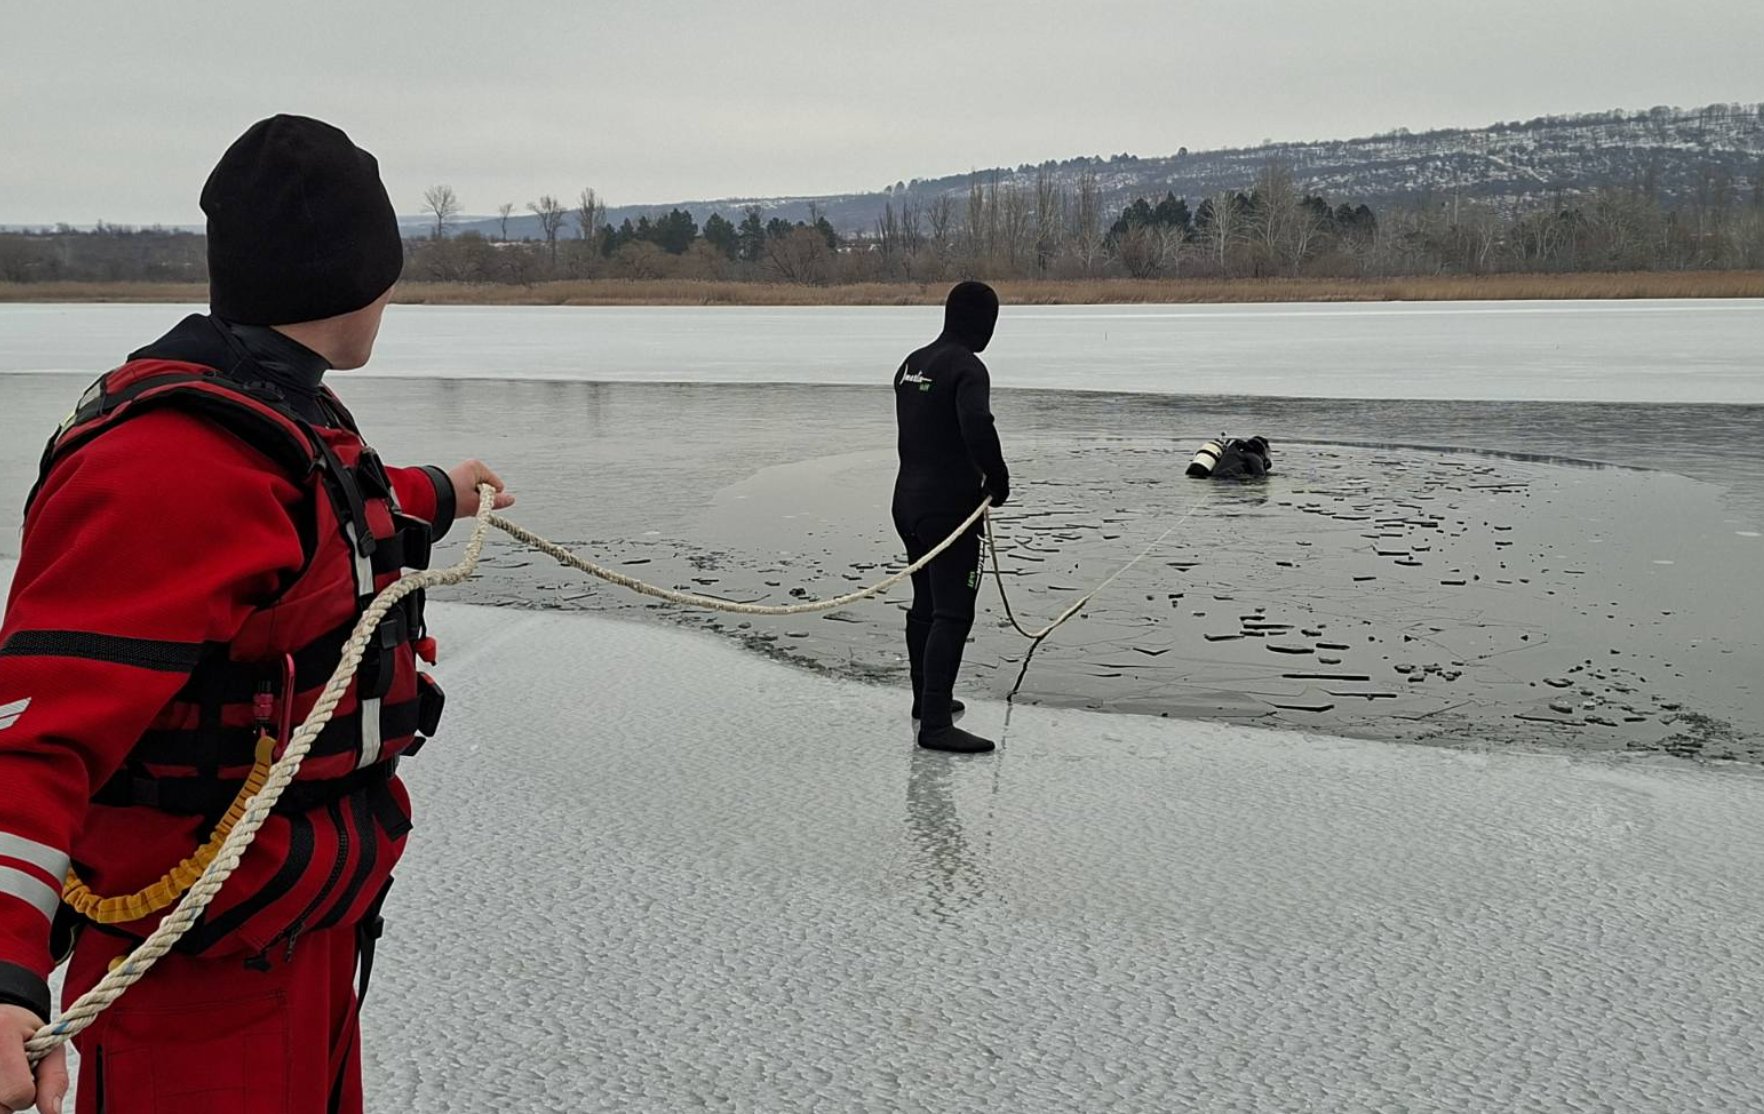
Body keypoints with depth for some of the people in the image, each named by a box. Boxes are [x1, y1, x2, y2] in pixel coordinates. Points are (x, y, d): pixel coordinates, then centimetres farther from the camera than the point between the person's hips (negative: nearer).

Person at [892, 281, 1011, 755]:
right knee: (952, 614, -8)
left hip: (909, 502, 9)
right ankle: (935, 723, -12)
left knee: (925, 605, 21)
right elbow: (978, 427, -31)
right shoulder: (966, 367, -16)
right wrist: (999, 481, -16)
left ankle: (927, 699, 36)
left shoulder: (912, 364, 13)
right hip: (950, 508, -9)